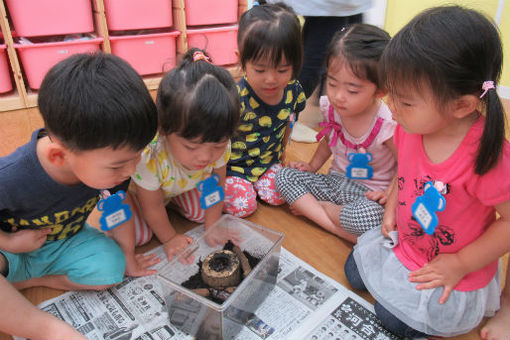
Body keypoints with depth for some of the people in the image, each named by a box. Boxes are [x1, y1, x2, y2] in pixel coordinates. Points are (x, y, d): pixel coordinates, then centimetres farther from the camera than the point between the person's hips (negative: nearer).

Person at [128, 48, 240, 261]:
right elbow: (153, 207, -26)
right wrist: (169, 239, -12)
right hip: (135, 188, -3)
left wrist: (211, 227, -9)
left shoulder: (220, 147, -33)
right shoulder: (149, 157, -45)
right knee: (137, 234, -14)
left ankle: (173, 200, 22)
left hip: (181, 186, 4)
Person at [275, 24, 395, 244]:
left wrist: (390, 194, -21)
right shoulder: (330, 107, -8)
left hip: (368, 193, -5)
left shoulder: (388, 125, -22)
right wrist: (312, 166, 3)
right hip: (336, 182, 6)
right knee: (284, 175, -12)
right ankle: (343, 232, -20)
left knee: (370, 217, -39)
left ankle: (315, 208, -7)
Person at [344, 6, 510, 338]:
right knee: (354, 273, 13)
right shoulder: (412, 125, -16)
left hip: (452, 271, -6)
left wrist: (459, 264, -18)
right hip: (403, 244, 6)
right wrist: (392, 206, -3)